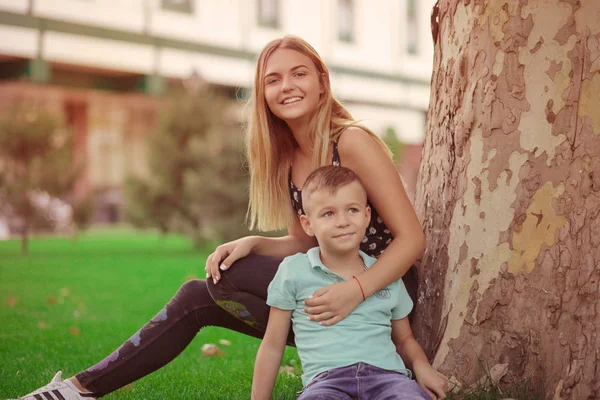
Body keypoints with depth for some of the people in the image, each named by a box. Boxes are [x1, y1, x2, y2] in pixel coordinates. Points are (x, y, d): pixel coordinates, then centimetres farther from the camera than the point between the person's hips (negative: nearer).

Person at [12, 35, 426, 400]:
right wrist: (251, 245, -7)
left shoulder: (352, 142, -16)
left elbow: (412, 239, -18)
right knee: (198, 297, 1)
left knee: (229, 280, -21)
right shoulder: (286, 159, 7)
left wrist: (355, 291, -31)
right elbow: (304, 243, 12)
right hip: (326, 289, 7)